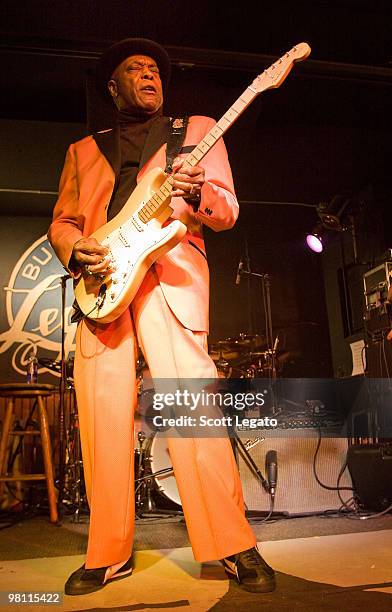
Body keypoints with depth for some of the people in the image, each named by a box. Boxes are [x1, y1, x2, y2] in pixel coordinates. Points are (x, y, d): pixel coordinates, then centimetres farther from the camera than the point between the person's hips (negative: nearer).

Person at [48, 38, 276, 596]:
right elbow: (61, 221, 21)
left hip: (170, 275, -2)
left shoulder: (197, 130, 19)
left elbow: (227, 210, 9)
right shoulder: (83, 150, 26)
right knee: (103, 415, -3)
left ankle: (233, 545, -5)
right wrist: (74, 250, -3)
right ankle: (110, 554, 10)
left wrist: (198, 195, -15)